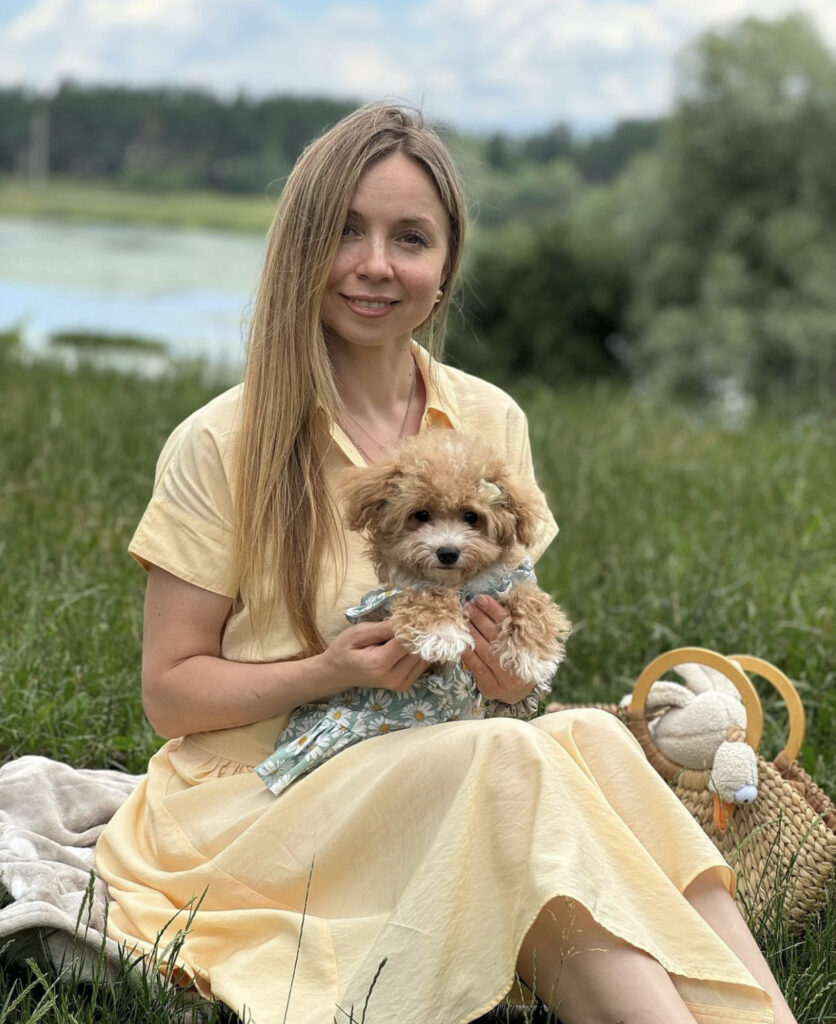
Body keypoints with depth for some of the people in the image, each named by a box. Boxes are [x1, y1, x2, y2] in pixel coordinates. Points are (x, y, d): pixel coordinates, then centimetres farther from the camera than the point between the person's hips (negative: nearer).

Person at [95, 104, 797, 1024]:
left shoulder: (493, 425, 7)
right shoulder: (219, 446, -6)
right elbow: (170, 692, -4)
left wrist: (508, 662, -11)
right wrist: (334, 670, -20)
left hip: (442, 782, 4)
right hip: (257, 802, -4)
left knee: (589, 740, -30)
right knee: (509, 760, -33)